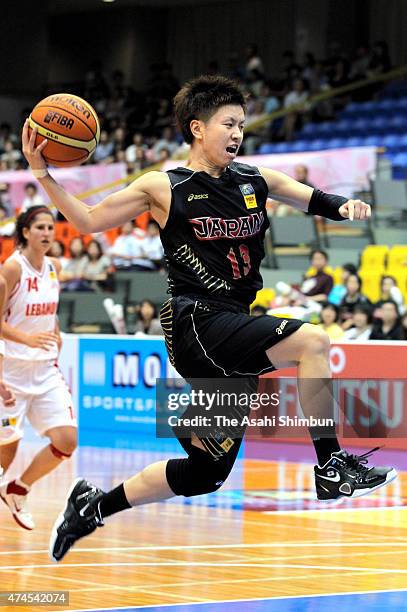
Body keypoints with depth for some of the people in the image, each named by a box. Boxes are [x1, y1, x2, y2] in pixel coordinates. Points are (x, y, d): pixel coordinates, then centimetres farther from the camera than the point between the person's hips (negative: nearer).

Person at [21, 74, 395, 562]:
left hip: (233, 330, 7)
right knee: (312, 341, -27)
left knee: (207, 473, 11)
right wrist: (43, 174, -6)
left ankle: (92, 505, 26)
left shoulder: (256, 180, 11)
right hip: (196, 321, -6)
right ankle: (331, 466, -19)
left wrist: (345, 208, -5)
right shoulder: (164, 187, -1)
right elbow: (88, 221, 5)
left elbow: (317, 201, 17)